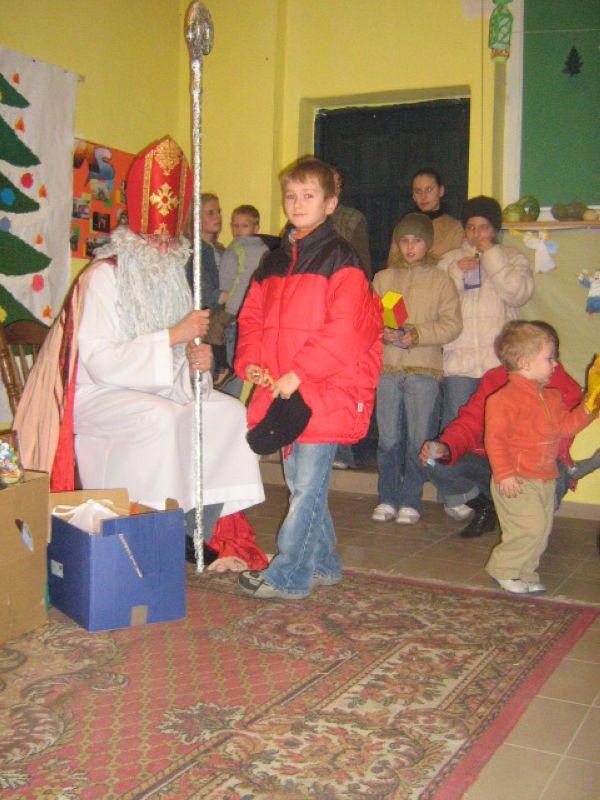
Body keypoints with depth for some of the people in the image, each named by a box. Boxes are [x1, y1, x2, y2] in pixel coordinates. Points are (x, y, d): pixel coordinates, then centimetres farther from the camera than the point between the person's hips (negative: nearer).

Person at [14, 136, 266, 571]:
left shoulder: (172, 274, 9)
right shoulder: (104, 276, -14)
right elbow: (101, 361, -23)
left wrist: (196, 361, -8)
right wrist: (173, 337, -24)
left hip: (157, 388, 7)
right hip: (95, 394, -7)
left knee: (229, 410, -11)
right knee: (162, 418, -35)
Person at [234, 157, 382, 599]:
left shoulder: (341, 260, -8)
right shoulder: (274, 262, 15)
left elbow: (344, 331, -18)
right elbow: (252, 318, 19)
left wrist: (299, 372, -20)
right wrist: (250, 361, 1)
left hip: (324, 392, -8)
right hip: (281, 391, 8)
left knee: (308, 486, -4)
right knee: (301, 484, 15)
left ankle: (288, 576, 4)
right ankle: (323, 564, 29)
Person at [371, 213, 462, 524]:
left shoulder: (441, 281, 6)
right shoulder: (382, 279, 13)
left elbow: (451, 324, -1)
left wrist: (417, 334, -14)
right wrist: (383, 332, -12)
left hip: (424, 370, -2)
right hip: (386, 368, 2)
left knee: (418, 440, 1)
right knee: (388, 439, 6)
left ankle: (411, 501, 13)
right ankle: (388, 498, 18)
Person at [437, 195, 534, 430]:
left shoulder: (512, 258, 12)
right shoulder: (450, 260, 15)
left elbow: (519, 294, -7)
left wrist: (491, 255, -5)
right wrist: (456, 273, -8)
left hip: (499, 360, -1)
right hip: (459, 360, 1)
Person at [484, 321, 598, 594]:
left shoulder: (551, 397, 13)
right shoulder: (506, 398, -16)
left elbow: (565, 425, 19)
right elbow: (494, 438, -20)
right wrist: (504, 474, -24)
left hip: (545, 478, 9)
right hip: (517, 481, -9)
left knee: (541, 530, 12)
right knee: (529, 528, -12)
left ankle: (525, 573, 26)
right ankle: (503, 569, 6)